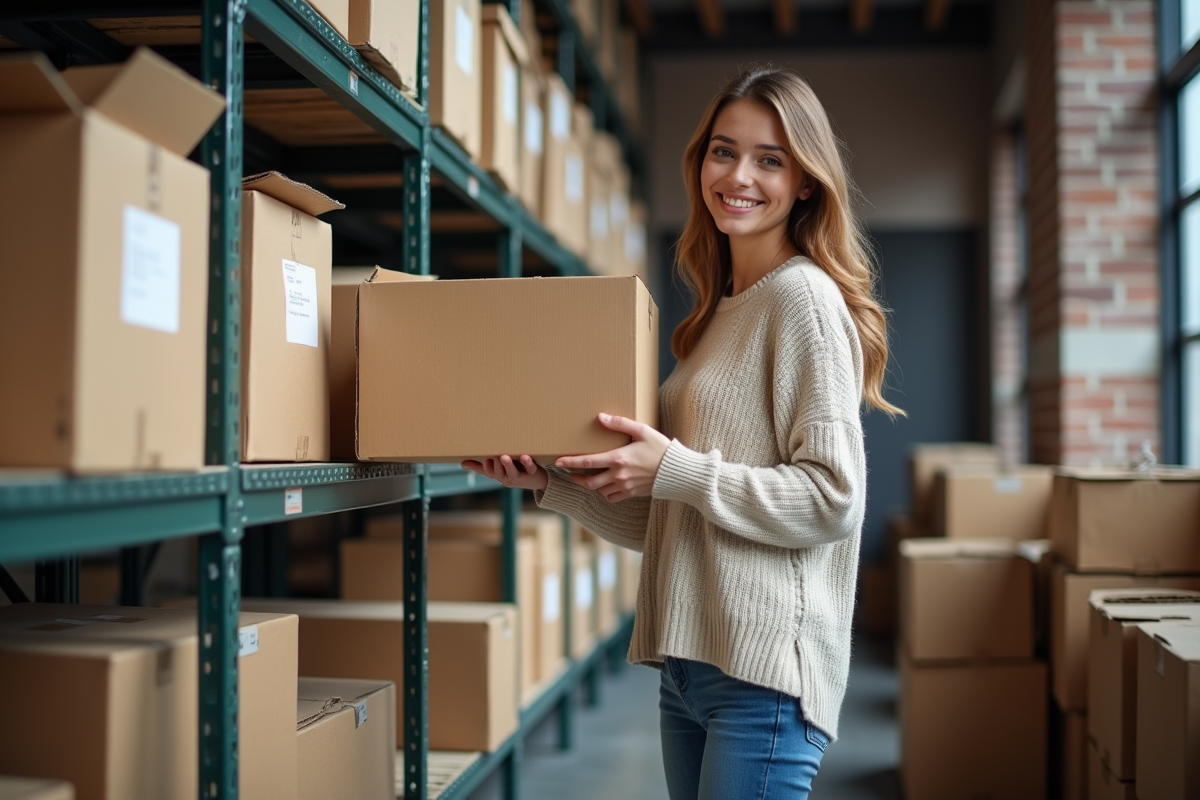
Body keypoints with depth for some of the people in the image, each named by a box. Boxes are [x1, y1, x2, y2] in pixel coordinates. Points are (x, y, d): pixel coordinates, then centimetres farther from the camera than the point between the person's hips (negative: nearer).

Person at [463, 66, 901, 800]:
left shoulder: (803, 296, -8)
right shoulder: (717, 315, 16)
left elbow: (833, 499, -15)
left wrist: (677, 470, -17)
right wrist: (554, 482, 8)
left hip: (763, 665, -8)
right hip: (688, 659, 8)